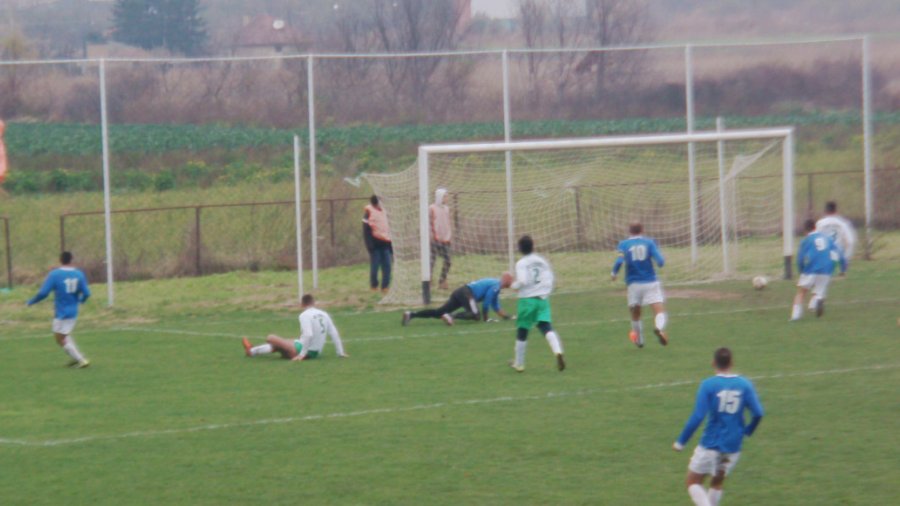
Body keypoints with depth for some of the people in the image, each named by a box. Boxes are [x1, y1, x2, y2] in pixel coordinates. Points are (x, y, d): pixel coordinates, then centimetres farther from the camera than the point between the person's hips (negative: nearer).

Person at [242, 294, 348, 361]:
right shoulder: (324, 315, 7)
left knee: (271, 338, 4)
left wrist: (302, 354, -21)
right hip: (316, 353, 8)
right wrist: (340, 352, 12)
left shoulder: (305, 315, -13)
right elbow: (335, 334, 7)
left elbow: (308, 335, -25)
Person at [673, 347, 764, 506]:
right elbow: (758, 414, -5)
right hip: (733, 446, 4)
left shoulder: (708, 385, -11)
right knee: (717, 484, 24)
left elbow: (697, 417, -17)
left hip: (710, 444, -4)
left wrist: (680, 442, -8)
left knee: (692, 482, 9)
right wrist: (747, 431, 16)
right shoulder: (745, 384, -1)